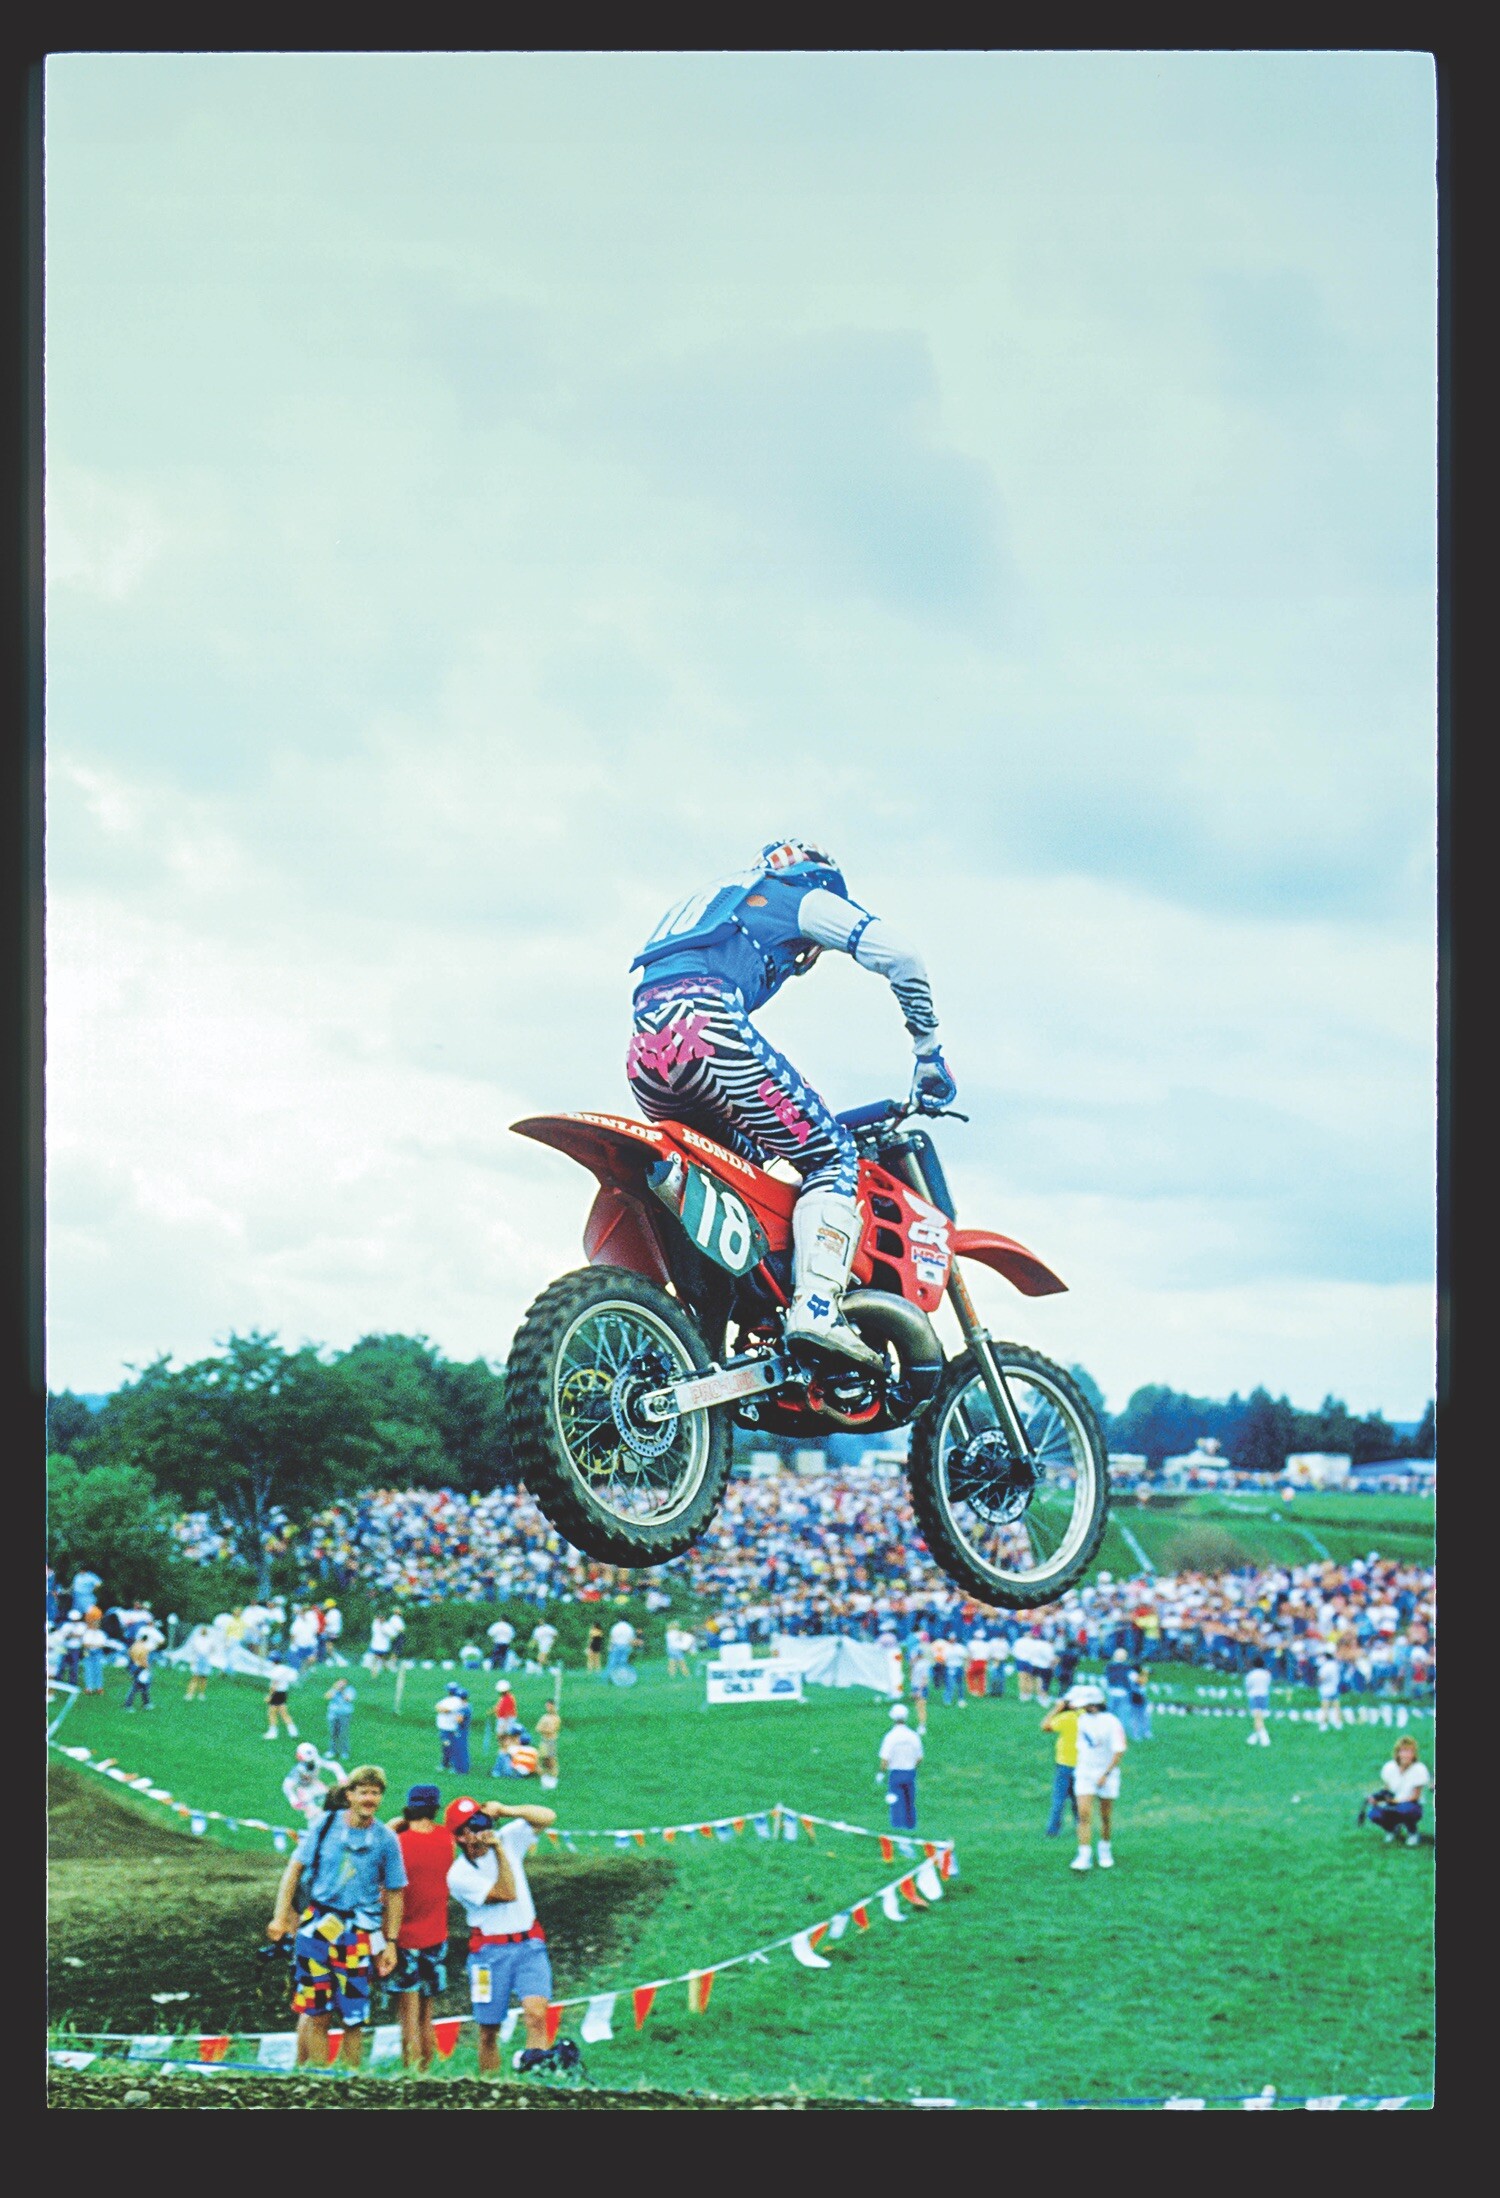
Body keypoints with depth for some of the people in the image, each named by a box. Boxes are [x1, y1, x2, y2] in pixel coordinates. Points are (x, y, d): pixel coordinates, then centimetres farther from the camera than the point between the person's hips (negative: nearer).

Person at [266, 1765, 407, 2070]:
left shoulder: (386, 1839, 2)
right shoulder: (325, 1825, 1)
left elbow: (394, 1893, 8)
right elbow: (294, 1870, 5)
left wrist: (391, 1943, 4)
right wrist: (280, 1917, -2)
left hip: (359, 1932, 0)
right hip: (317, 1925, 0)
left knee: (353, 2016, 1)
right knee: (315, 2012, -1)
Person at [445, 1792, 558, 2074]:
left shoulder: (507, 1839, 5)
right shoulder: (459, 1875, -9)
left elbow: (547, 1816, 0)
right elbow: (507, 1893, -18)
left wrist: (505, 1811, -11)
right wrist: (498, 1850, -19)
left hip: (530, 1945, 2)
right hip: (491, 1952, -2)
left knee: (536, 2014, -20)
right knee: (489, 2030, 3)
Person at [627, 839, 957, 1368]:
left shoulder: (707, 903, 41)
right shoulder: (799, 896, 21)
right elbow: (897, 956, 7)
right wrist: (929, 1054, 15)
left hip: (643, 1057, 7)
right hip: (702, 1024, -7)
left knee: (744, 1160, 27)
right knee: (831, 1157, 0)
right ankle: (816, 1304, -23)